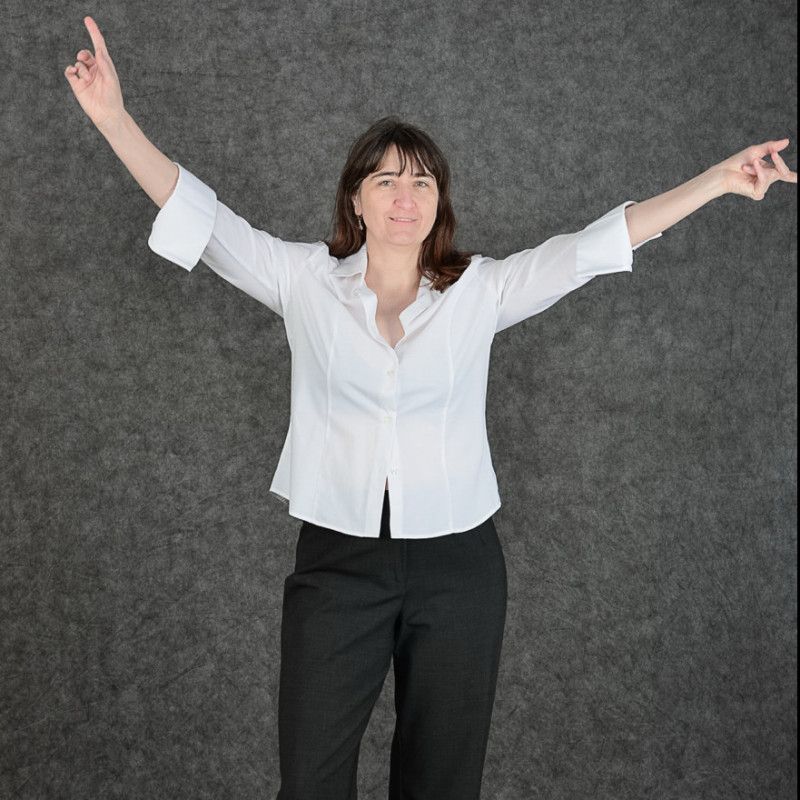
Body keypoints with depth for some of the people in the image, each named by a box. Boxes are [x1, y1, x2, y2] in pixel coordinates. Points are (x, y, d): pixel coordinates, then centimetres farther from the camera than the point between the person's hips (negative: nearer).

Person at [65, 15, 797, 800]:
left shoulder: (482, 289, 0)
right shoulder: (305, 279, 0)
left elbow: (592, 244, -2)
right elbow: (202, 217, -5)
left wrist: (722, 177, -6)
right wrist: (112, 116, -16)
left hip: (457, 564, 1)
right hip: (337, 560, 0)